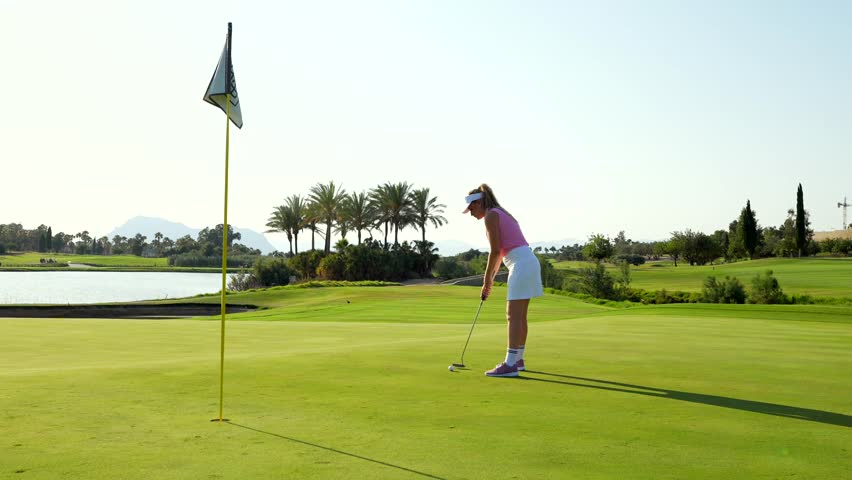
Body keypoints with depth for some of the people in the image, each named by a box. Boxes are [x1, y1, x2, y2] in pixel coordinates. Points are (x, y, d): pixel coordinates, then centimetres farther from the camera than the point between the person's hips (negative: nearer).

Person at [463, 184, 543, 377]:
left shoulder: (491, 215, -7)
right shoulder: (502, 214, 22)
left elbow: (495, 250, -12)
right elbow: (502, 251, 23)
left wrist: (487, 278, -3)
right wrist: (492, 278, 21)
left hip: (521, 264, -10)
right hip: (529, 262, 10)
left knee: (513, 316, -9)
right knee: (520, 315, 15)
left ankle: (510, 365, -9)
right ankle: (518, 360, 23)